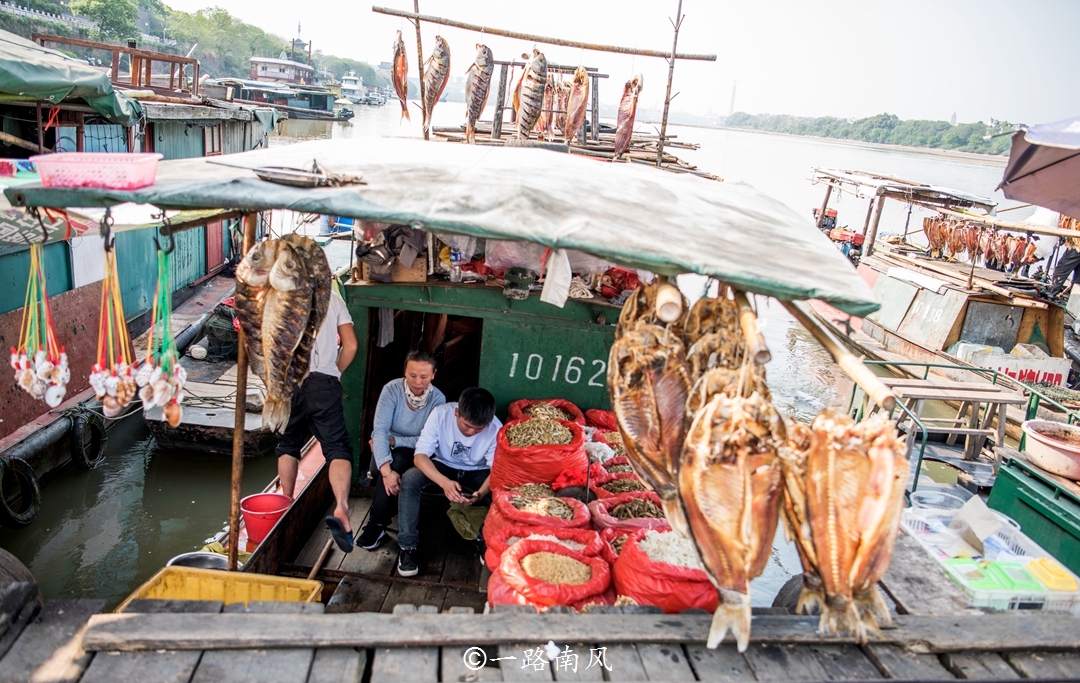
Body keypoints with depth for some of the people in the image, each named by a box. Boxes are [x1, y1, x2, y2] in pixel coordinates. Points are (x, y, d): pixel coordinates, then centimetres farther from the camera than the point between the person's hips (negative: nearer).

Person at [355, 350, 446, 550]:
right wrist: (386, 470, -39)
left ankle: (376, 524, -23)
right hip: (388, 449, 0)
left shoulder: (437, 399, -15)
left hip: (416, 453, 0)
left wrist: (394, 441, -25)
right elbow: (380, 430, -26)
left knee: (397, 460, -33)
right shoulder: (392, 389, -18)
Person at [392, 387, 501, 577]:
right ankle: (407, 546, -18)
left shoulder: (496, 428, -25)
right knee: (409, 479, -30)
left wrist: (481, 493, -44)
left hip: (476, 473, 0)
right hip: (442, 467, 0)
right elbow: (420, 456, -29)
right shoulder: (440, 414, -27)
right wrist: (444, 482, -47)